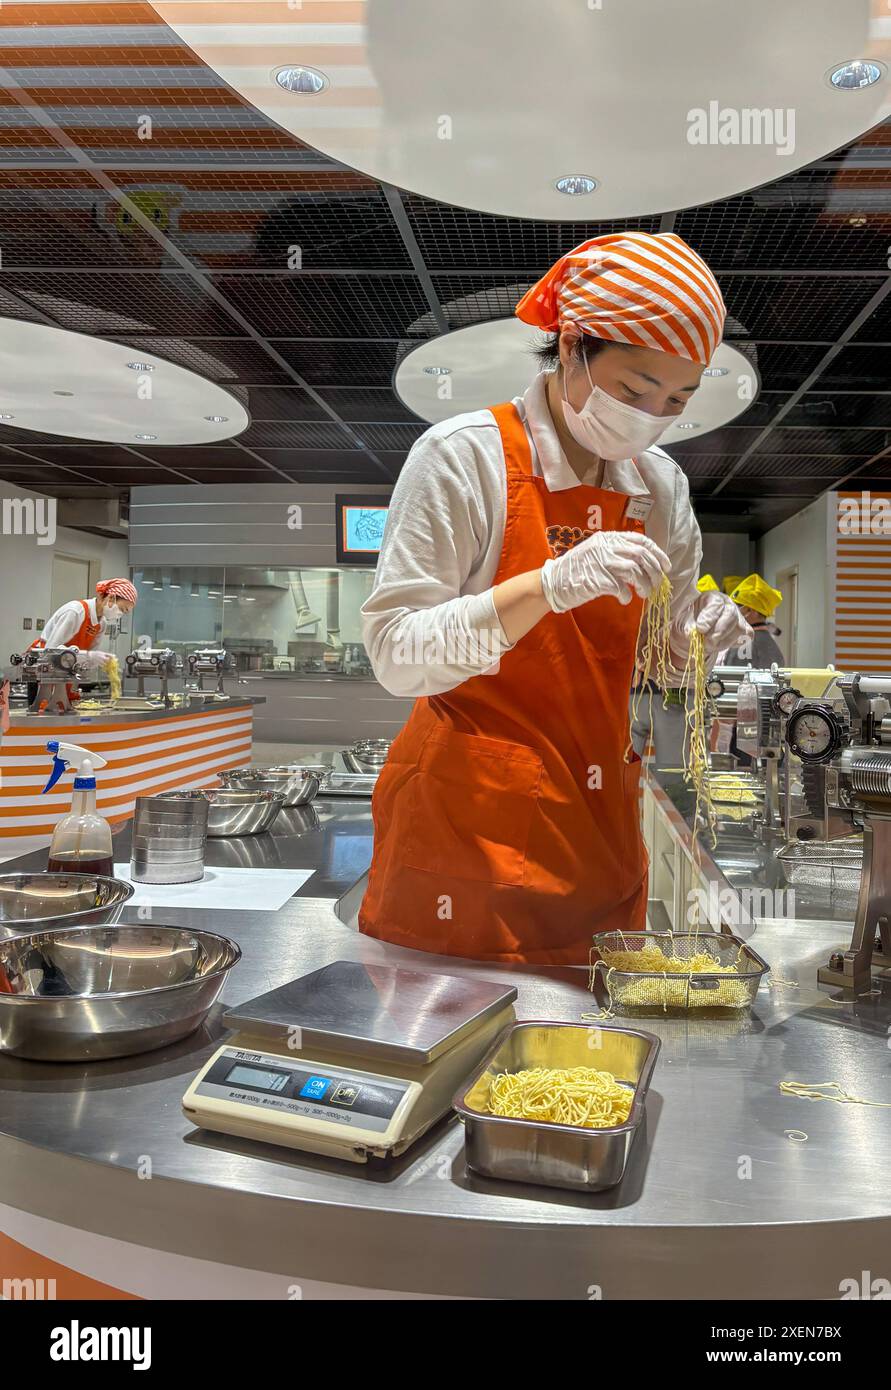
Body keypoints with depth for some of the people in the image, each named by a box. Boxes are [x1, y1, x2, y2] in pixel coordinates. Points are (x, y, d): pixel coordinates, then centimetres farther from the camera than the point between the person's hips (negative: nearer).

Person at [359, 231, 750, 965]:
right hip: (468, 821, -5)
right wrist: (550, 585, -29)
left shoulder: (661, 484, 6)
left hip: (599, 824, 5)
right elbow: (395, 652, -18)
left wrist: (698, 634, -7)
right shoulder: (464, 456, -11)